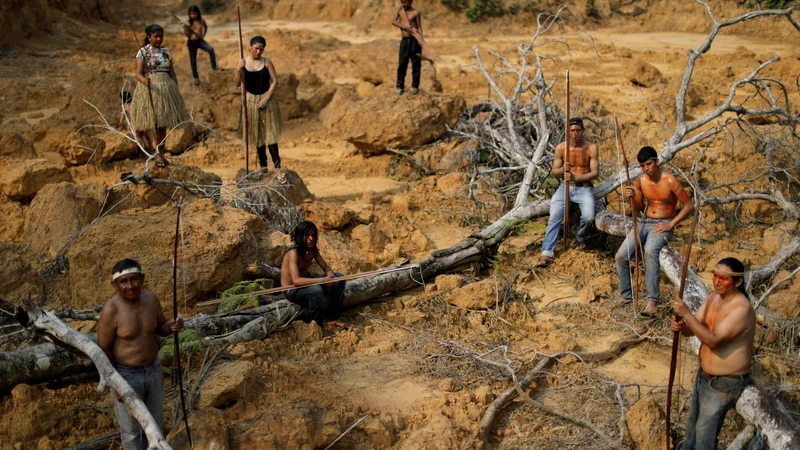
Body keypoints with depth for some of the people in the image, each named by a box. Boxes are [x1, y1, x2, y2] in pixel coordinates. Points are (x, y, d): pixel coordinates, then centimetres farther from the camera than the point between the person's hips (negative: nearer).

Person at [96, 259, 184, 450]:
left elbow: (160, 328, 4)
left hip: (153, 370, 5)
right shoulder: (110, 310, -25)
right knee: (131, 428, 14)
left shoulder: (151, 299, -10)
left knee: (154, 422, 22)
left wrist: (172, 326, -19)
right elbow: (103, 349, -17)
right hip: (125, 375, -5)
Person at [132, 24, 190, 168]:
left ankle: (158, 152, 13)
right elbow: (138, 73, -7)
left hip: (166, 88, 4)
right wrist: (145, 80, -29)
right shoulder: (143, 52, 0)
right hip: (149, 89, -4)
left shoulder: (166, 52, 12)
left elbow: (172, 74, 14)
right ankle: (158, 152, -3)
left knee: (163, 123, 3)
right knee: (155, 123, -9)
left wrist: (176, 92, 9)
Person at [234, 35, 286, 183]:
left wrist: (266, 98, -14)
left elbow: (275, 81, -5)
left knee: (270, 133, -7)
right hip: (251, 100, 2)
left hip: (266, 100, -2)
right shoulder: (243, 62, 0)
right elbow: (237, 83, -1)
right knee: (257, 135, 10)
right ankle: (263, 166, 21)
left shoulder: (266, 62, -4)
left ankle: (277, 167, -7)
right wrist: (238, 69, -18)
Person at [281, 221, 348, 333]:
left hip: (305, 281, 8)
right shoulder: (294, 253, -28)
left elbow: (325, 267, 1)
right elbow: (296, 281, -38)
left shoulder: (313, 249, -3)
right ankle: (317, 326, -17)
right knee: (316, 290, -37)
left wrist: (330, 275, -24)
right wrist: (322, 280, -42)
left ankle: (333, 319, 7)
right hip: (292, 290, -8)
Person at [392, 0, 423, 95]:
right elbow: (393, 21, -4)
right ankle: (400, 87, 8)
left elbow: (419, 27, -3)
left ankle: (415, 87, 6)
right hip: (404, 41, 3)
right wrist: (406, 27, -16)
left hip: (414, 40, -3)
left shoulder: (416, 12, -2)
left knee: (416, 64, 0)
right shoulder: (399, 9, 7)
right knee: (402, 64, 1)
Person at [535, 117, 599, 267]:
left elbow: (595, 173, -7)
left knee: (588, 216, -27)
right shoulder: (561, 148, 1)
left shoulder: (591, 148, -4)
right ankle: (547, 253, -27)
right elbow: (554, 172, 5)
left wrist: (576, 177, -22)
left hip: (584, 187, -1)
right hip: (565, 186, 1)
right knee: (554, 217, -24)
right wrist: (562, 169, -19)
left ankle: (580, 238, 7)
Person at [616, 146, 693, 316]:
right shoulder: (640, 182, 2)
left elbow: (689, 205, -7)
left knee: (649, 252, -36)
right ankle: (626, 296, 3)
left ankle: (652, 302, -38)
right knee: (621, 255, -15)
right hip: (645, 223, 6)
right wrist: (631, 198, -9)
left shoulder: (669, 181, -13)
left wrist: (670, 225, -13)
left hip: (663, 225, -5)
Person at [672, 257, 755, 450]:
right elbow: (692, 329, 0)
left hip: (725, 383, -9)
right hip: (704, 375, 9)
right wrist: (681, 325, -24)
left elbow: (714, 340, -34)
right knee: (692, 427, 27)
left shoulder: (741, 309, -28)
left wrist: (687, 314, -38)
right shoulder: (713, 297, -1)